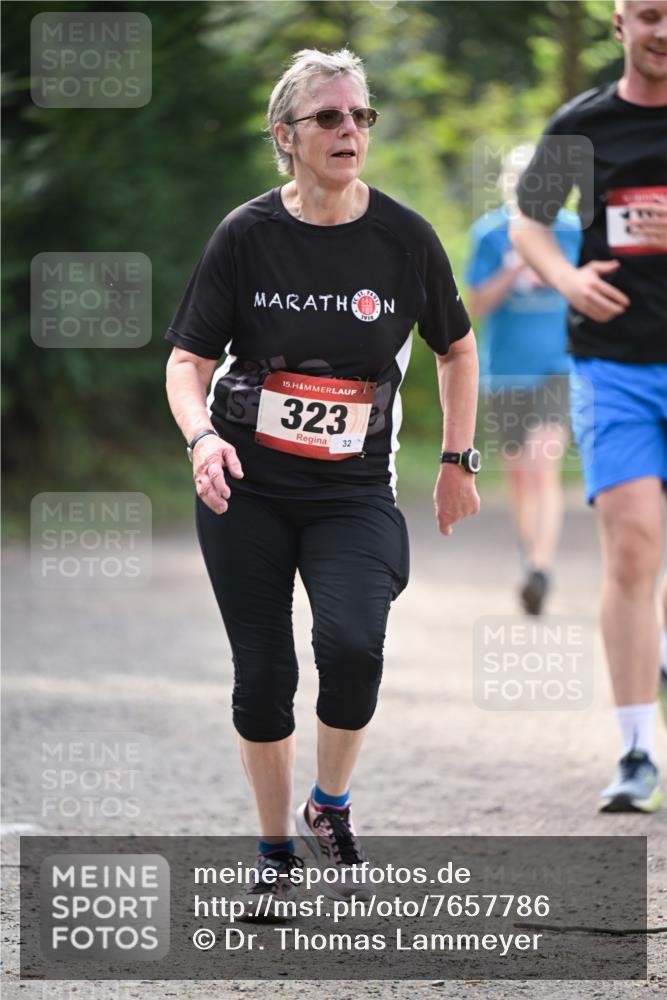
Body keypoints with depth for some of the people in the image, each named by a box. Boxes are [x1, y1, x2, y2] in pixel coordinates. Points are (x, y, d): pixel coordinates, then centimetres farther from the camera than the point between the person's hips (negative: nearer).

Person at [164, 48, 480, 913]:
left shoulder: (402, 236, -4)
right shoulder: (247, 236, -6)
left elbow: (457, 347, 12)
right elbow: (188, 361, -2)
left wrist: (458, 461, 12)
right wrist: (202, 436, -21)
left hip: (353, 491, -1)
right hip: (244, 489, 1)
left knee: (352, 643, -24)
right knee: (262, 673, 3)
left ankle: (330, 809, 2)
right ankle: (275, 852, 23)